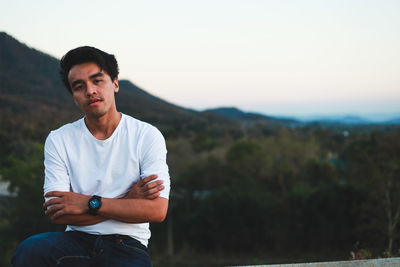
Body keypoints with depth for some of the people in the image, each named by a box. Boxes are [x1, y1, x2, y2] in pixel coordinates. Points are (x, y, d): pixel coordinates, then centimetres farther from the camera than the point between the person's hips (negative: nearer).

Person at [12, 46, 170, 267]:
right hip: (77, 240, 2)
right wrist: (127, 200, -8)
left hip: (127, 244, -2)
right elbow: (56, 213, -5)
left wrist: (90, 203, -13)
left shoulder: (147, 136, 1)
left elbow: (157, 210, -8)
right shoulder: (58, 140, 4)